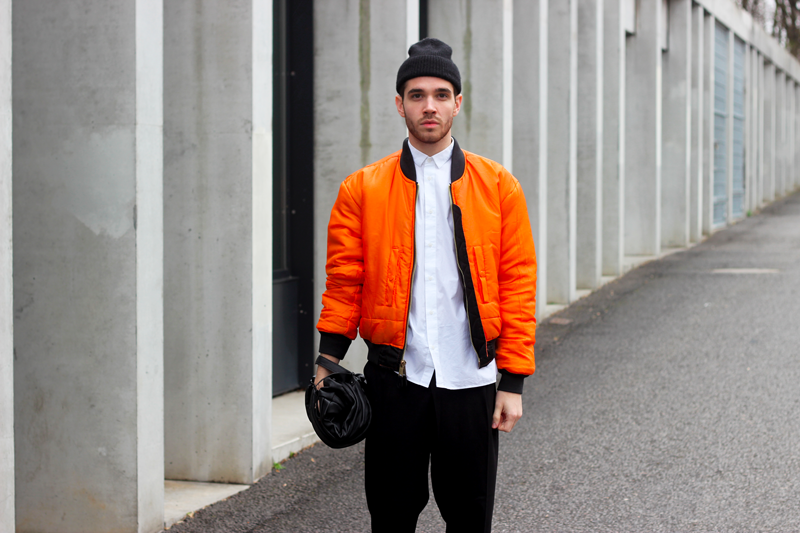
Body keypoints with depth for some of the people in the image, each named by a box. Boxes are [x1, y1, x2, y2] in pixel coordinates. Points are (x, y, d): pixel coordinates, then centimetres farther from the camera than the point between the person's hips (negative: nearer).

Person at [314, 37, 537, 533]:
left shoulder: (498, 186, 3)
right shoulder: (363, 189, 3)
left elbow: (518, 286, 2)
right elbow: (344, 283, 3)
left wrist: (513, 381, -3)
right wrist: (327, 365, -7)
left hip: (470, 380, 0)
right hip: (394, 379, 0)